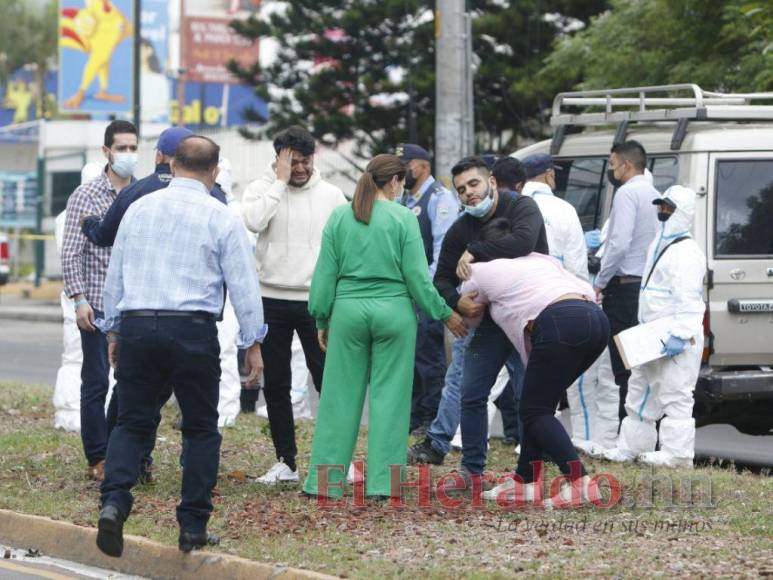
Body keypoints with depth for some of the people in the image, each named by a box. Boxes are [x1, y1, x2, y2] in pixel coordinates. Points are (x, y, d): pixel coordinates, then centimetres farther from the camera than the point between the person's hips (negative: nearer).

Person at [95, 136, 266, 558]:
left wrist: (113, 331, 23)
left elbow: (115, 275, 14)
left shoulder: (139, 209, 9)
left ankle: (114, 502, -15)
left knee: (131, 423, 9)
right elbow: (243, 285, 0)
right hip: (192, 331, -3)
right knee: (200, 429, 9)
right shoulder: (221, 218, -1)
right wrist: (253, 343, 8)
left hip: (135, 327, 3)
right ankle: (193, 526, 8)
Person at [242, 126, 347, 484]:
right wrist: (280, 181, -16)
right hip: (272, 301, 1)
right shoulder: (262, 189, 0)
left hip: (317, 302, -1)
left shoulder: (331, 195, 4)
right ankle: (285, 462, 14)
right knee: (275, 385, 6)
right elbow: (253, 221, -22)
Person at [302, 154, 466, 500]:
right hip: (393, 311, -2)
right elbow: (417, 276, -4)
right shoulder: (403, 218, -4)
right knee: (389, 394, 4)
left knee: (341, 395, 7)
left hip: (348, 310, 2)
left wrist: (322, 320, 14)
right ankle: (383, 481, 4)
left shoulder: (339, 217, 4)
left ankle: (325, 480, 9)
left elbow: (325, 274, 5)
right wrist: (446, 315, 6)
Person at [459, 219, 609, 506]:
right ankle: (524, 481, 20)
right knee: (539, 405, 18)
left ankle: (580, 483, -14)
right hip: (596, 318, 7)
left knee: (535, 411, 0)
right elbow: (587, 290, 27)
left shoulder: (482, 271, 20)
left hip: (560, 323, -7)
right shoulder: (541, 259, 34)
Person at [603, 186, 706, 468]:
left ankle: (677, 454, -8)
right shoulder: (658, 247, 20)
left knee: (674, 395, -10)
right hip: (653, 338, 11)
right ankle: (631, 447, 26)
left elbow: (688, 299, -21)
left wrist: (680, 335, -28)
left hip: (676, 340, -11)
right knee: (640, 390, 17)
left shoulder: (685, 252, -14)